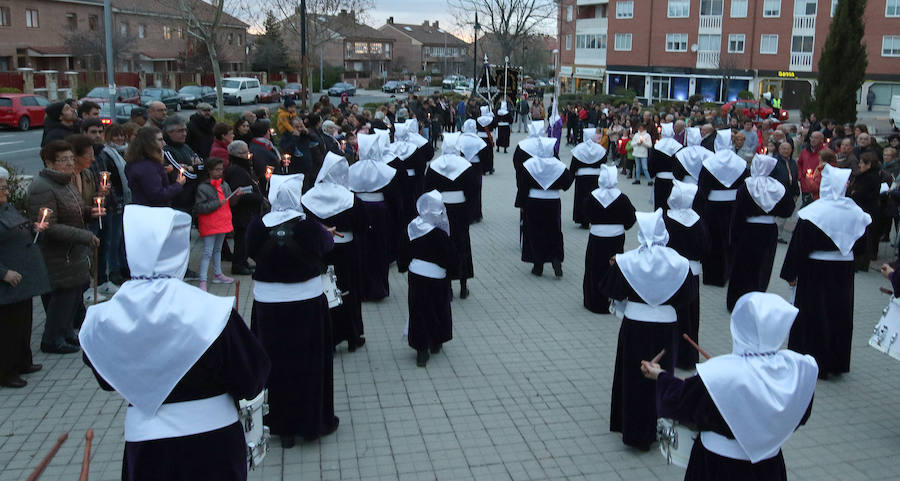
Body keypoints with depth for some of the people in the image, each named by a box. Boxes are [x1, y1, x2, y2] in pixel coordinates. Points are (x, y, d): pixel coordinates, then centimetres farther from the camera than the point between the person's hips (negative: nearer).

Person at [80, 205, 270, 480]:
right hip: (211, 439, -2)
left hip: (143, 440, 3)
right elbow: (251, 378, -13)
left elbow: (107, 380, 7)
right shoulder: (209, 313, -23)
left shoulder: (105, 320, -11)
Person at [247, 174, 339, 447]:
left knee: (275, 362, 15)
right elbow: (327, 245, 3)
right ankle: (314, 421, 27)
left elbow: (251, 252, 4)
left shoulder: (257, 227, -13)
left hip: (268, 305, 2)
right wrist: (328, 232, 26)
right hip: (307, 303, -1)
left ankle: (280, 424, 27)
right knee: (309, 362, 14)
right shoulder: (309, 228, -17)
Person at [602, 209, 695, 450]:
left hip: (635, 325, -1)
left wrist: (614, 267, 10)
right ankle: (656, 428, 29)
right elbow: (686, 296, 1)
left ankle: (634, 430, 22)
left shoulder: (627, 261, -12)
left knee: (633, 376, 13)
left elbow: (614, 292, -3)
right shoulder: (678, 263, -8)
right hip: (666, 325, 1)